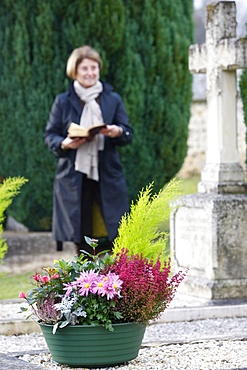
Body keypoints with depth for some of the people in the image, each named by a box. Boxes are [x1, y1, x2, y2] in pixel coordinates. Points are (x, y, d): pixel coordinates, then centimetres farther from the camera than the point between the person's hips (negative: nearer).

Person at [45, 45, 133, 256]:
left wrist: (118, 132, -15)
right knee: (81, 238, 2)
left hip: (108, 175, 1)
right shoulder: (63, 102, 7)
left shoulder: (113, 100, 10)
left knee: (115, 236, -5)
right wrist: (64, 144, -13)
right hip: (74, 177, -1)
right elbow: (50, 135, 8)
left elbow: (129, 134, 8)